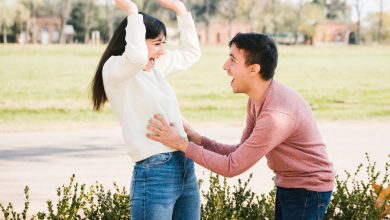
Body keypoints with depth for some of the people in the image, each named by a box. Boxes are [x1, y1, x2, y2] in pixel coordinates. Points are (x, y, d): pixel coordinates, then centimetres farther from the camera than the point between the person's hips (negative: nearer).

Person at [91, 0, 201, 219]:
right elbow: (137, 57, -31)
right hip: (155, 173, -8)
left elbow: (191, 53, 30)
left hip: (186, 168, 8)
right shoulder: (114, 69, -8)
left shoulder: (156, 67, 15)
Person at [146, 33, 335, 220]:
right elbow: (241, 153, 6)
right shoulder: (257, 100, 1)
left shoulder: (276, 115, -30)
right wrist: (197, 139, -6)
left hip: (308, 190, -9)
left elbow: (231, 167, -25)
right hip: (287, 186, 9)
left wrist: (181, 143, -20)